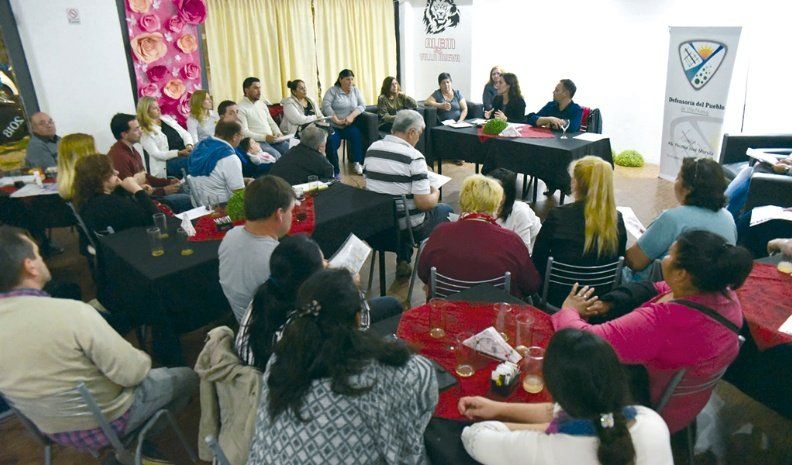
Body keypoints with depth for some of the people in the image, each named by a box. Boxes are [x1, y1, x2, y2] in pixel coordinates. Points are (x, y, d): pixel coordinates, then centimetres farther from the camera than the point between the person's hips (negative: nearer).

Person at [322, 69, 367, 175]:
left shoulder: (355, 90, 11)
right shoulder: (332, 90, 1)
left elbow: (362, 106, 2)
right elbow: (326, 106, -12)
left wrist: (352, 116, -17)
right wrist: (337, 120, -21)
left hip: (349, 125, 2)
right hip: (333, 126, -2)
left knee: (357, 134, -29)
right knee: (332, 143, -27)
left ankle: (357, 163, -14)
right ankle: (335, 172, -13)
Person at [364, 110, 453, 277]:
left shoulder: (371, 149, -1)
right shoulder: (414, 157, -21)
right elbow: (424, 203, -24)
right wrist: (436, 192, -1)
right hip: (409, 228, -6)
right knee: (445, 211, 22)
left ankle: (402, 262, 35)